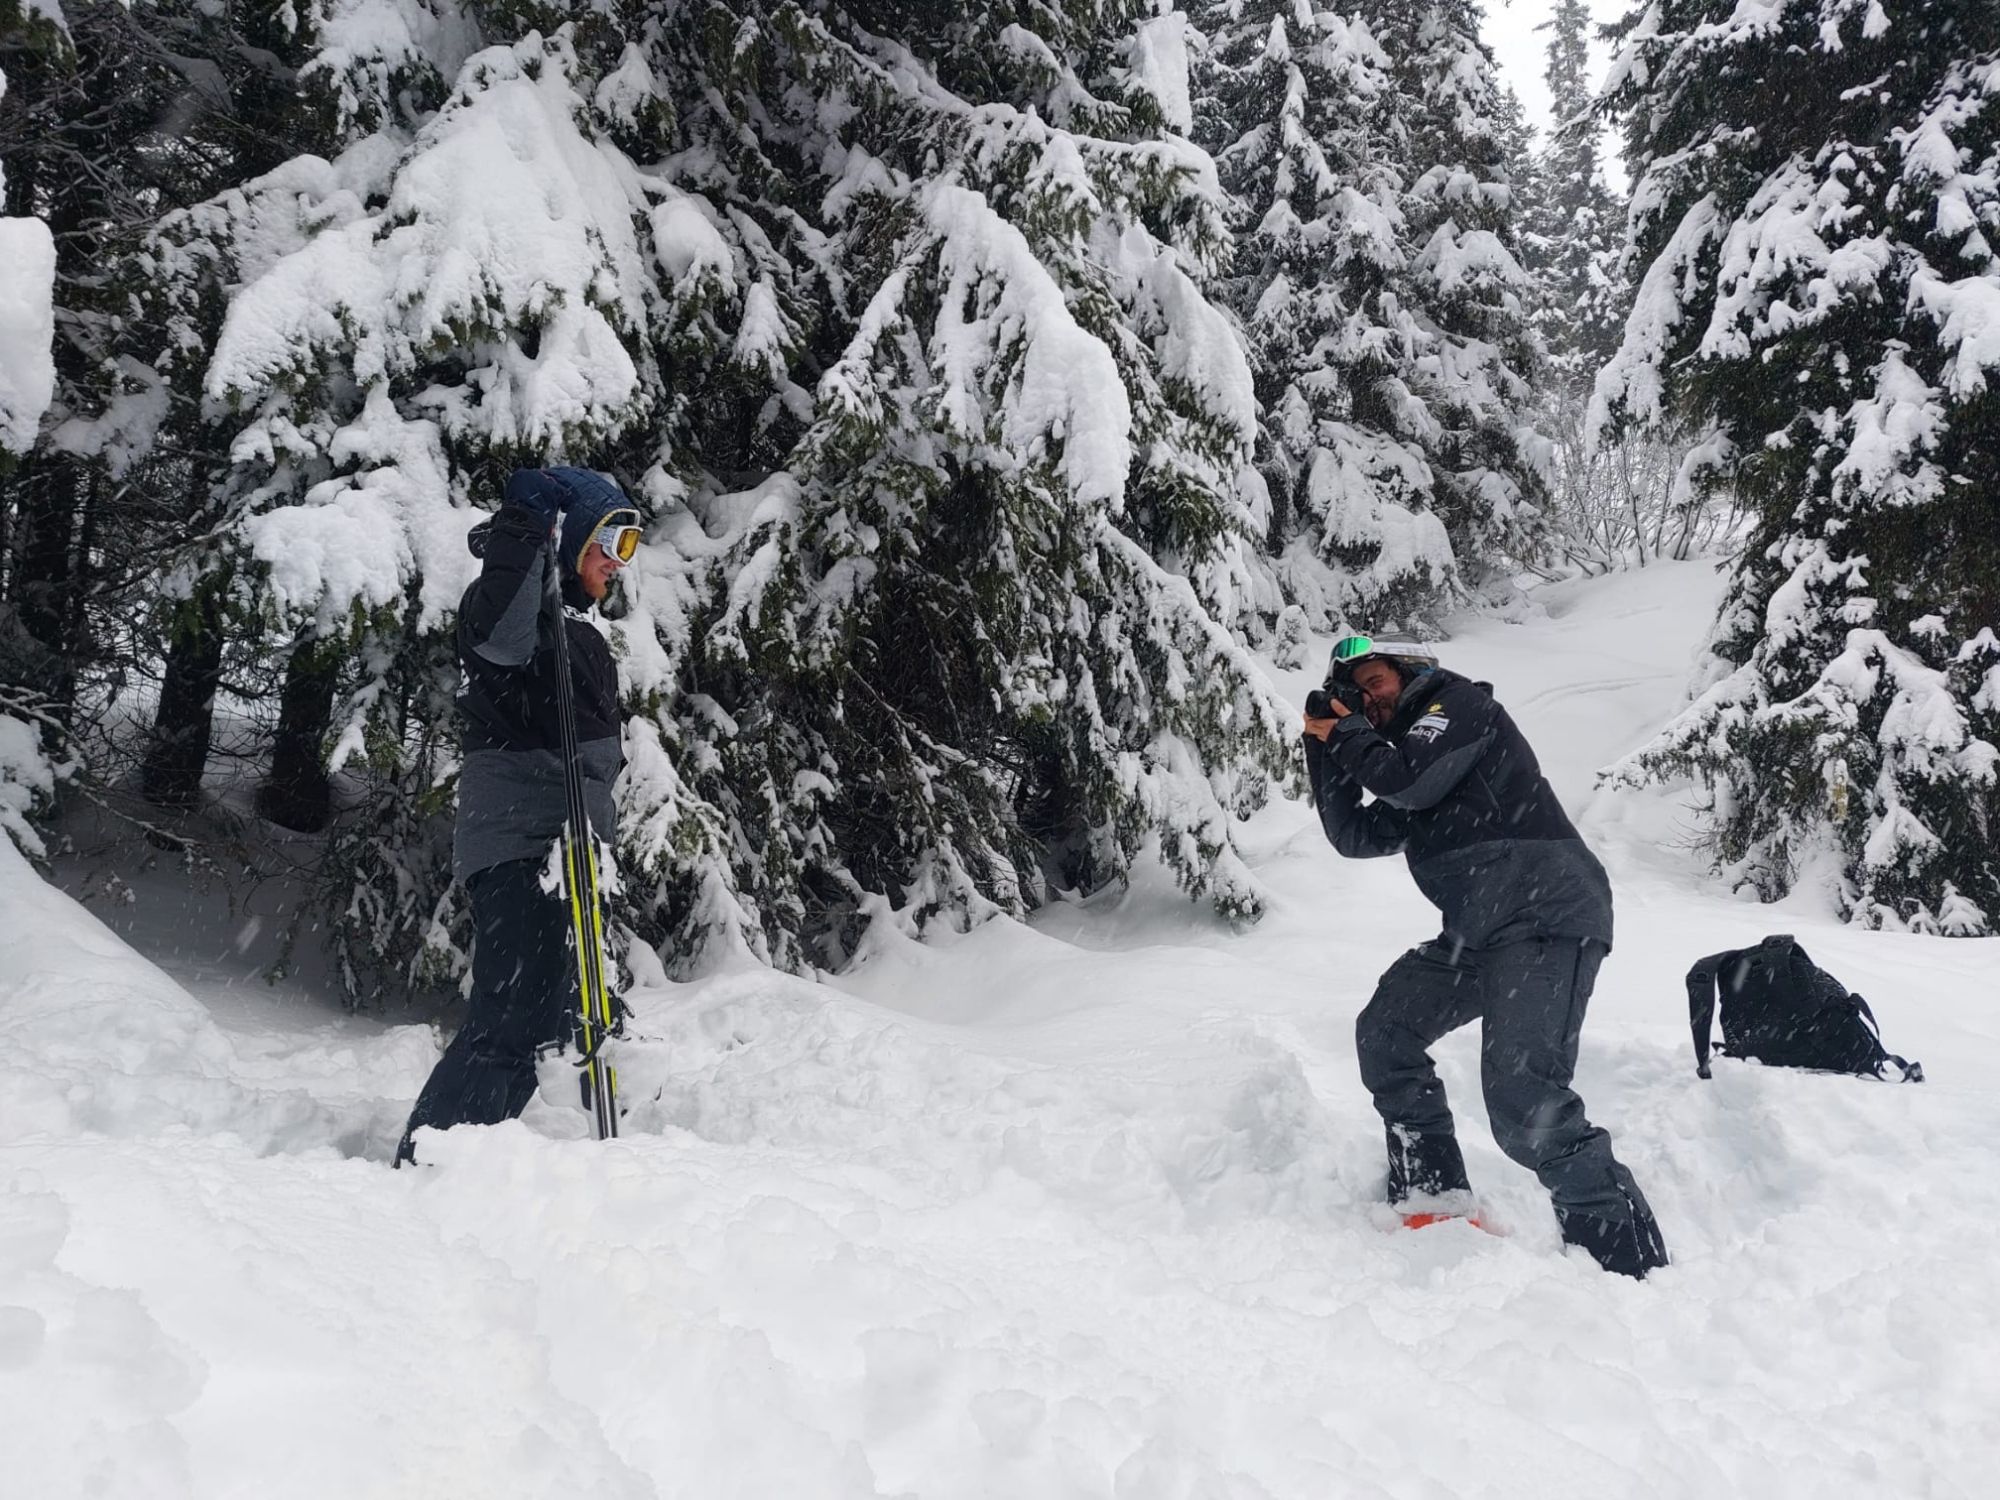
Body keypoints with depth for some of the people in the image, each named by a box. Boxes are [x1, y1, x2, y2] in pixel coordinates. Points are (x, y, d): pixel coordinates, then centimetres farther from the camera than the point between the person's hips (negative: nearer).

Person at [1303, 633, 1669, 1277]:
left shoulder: (1459, 703, 4)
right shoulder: (1398, 758, 29)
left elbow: (1411, 782, -10)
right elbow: (1355, 835, 20)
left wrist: (1351, 736, 6)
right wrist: (1325, 746, 15)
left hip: (1547, 916, -10)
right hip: (1480, 933, 10)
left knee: (1524, 1098, -21)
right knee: (1385, 1034, 11)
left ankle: (1629, 1261, -17)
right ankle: (1433, 1196, 15)